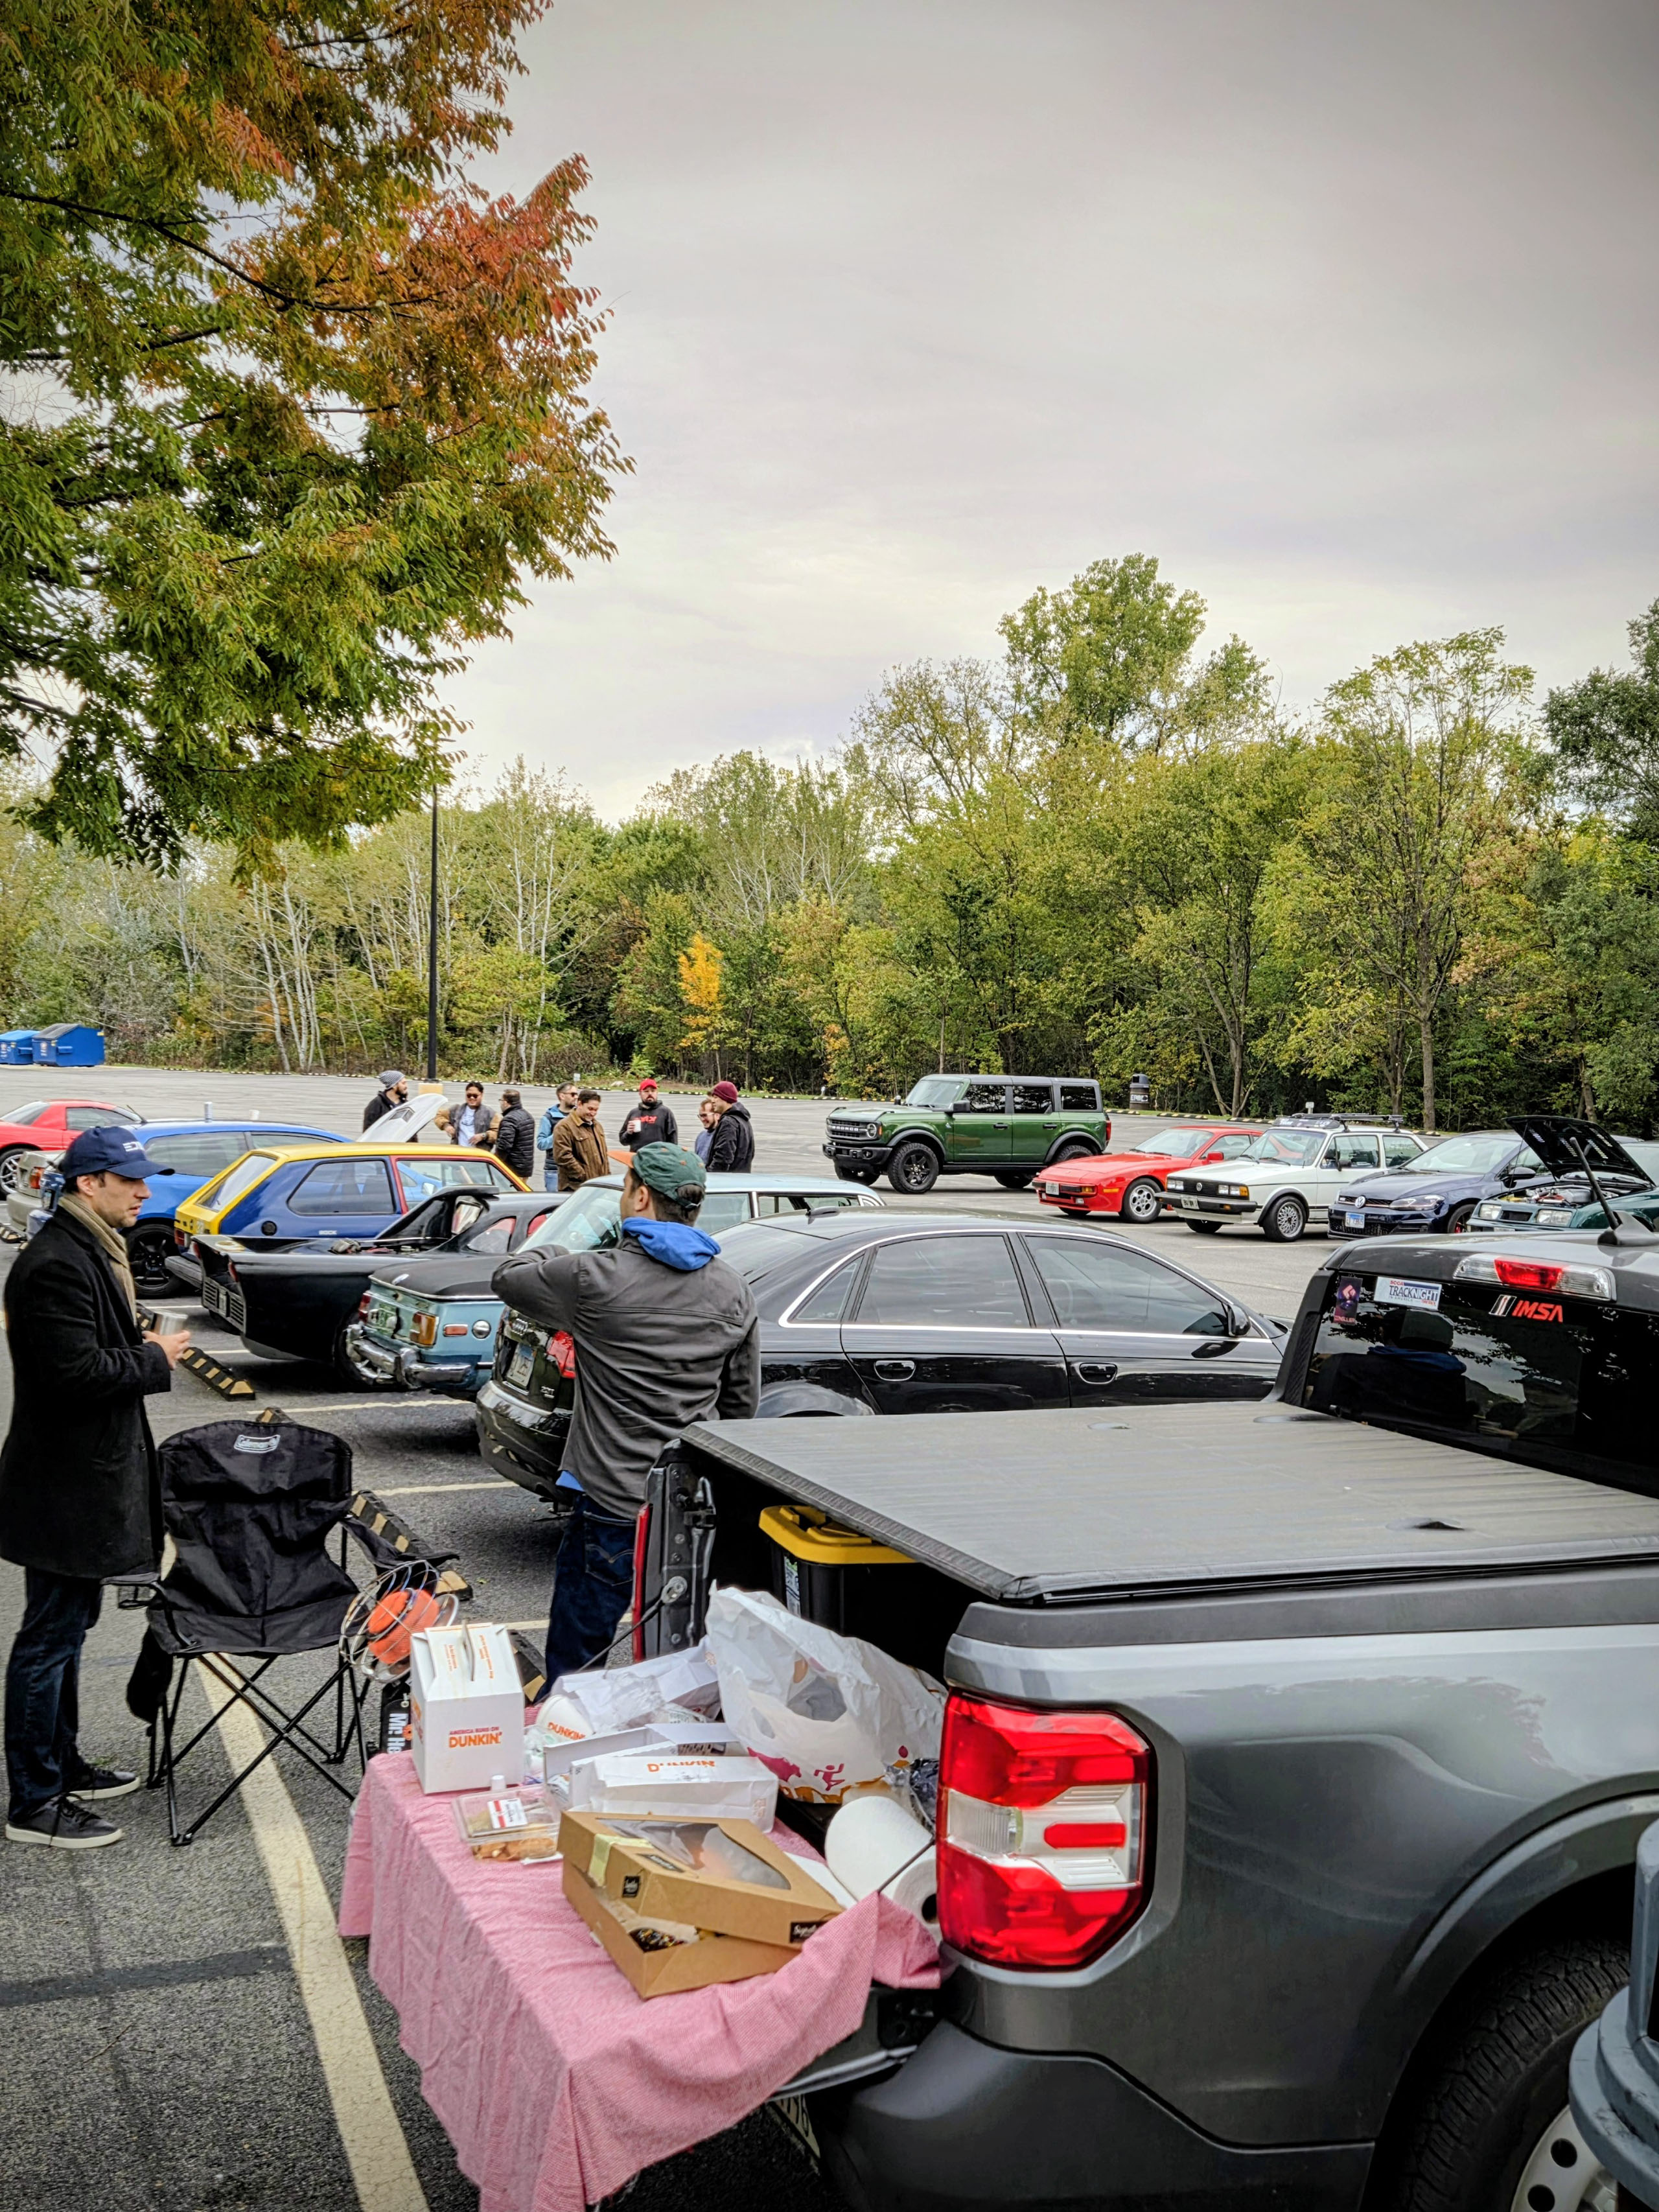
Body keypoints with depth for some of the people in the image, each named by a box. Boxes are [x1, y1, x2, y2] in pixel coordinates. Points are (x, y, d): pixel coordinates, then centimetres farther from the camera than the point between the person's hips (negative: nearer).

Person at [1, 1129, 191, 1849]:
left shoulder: (92, 1251, 12)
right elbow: (75, 1372, -28)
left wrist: (143, 1347, 6)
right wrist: (155, 1358, -15)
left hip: (89, 1473, 11)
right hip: (64, 1485, -11)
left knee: (67, 1628, 20)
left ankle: (63, 1765, 34)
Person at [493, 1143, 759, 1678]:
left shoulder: (597, 1278, -12)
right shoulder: (733, 1292, 4)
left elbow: (508, 1277, 7)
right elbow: (742, 1403, 13)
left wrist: (556, 1253, 27)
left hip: (612, 1507, -5)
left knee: (573, 1664, 5)